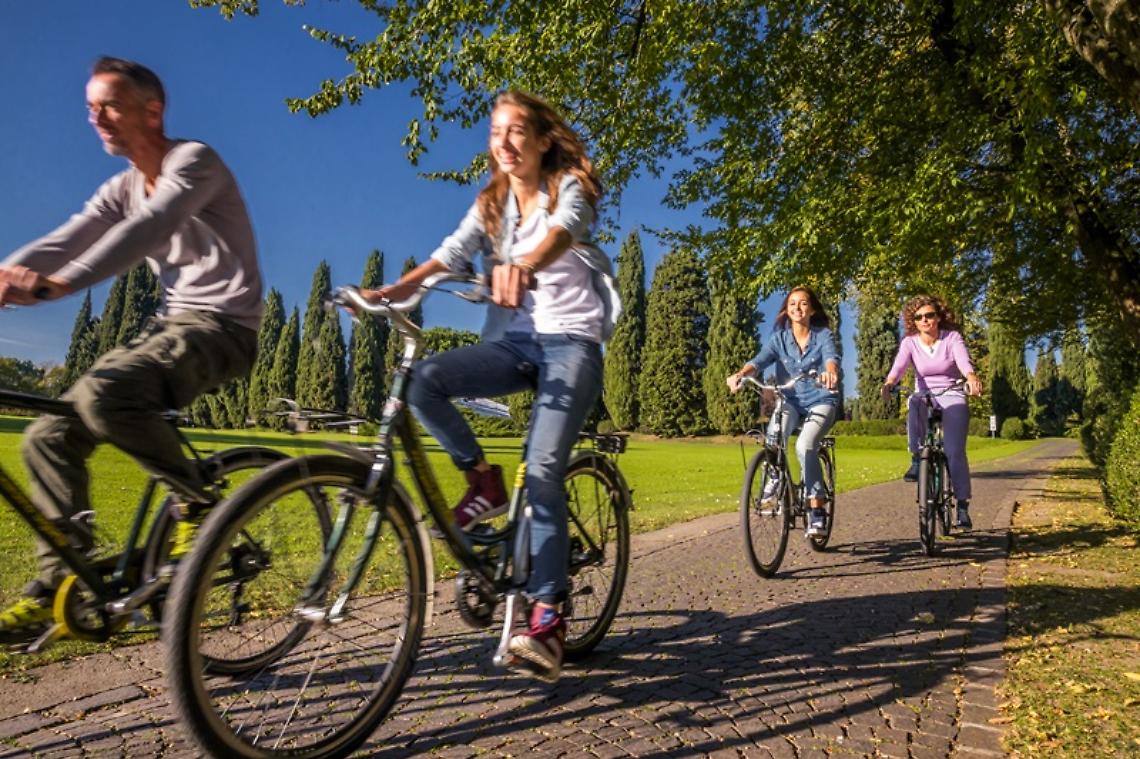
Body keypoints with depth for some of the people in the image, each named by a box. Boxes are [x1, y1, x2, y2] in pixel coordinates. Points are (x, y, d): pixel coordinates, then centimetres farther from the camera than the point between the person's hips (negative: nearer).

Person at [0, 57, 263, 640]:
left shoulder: (194, 161, -8)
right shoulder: (121, 190, 16)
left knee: (103, 391, -34)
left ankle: (199, 500, -13)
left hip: (220, 326, -8)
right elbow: (62, 242, 2)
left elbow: (147, 231, -26)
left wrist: (55, 286, -38)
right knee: (49, 438, -1)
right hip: (171, 326, 8)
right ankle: (57, 586, 7)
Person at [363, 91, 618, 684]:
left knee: (542, 471, -18)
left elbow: (562, 231, -24)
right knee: (425, 379, -23)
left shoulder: (570, 187, 1)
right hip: (513, 341, 5)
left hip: (570, 341, -4)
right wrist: (395, 289, -23)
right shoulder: (490, 203, 15)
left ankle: (547, 618, -10)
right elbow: (452, 253, -3)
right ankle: (483, 480, -3)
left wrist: (521, 266, -47)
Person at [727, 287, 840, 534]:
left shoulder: (823, 335, -4)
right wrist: (740, 374, -38)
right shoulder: (779, 338, 1)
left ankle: (817, 509, -14)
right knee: (774, 434, -30)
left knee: (805, 445, -28)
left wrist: (830, 372, -49)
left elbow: (831, 356, -24)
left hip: (821, 401, -2)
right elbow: (759, 360, -15)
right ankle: (774, 477, 1)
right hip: (790, 400, 2)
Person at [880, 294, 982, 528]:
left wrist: (971, 377, -47)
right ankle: (917, 459, -20)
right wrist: (890, 382, -43)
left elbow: (963, 360, -24)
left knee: (955, 451, -16)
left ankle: (963, 505, -1)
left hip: (952, 397, -1)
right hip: (924, 396, 1)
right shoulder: (910, 342, -2)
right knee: (914, 404, -37)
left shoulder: (952, 337, -5)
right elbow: (900, 365, -20)